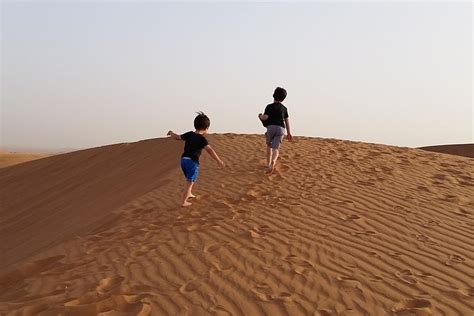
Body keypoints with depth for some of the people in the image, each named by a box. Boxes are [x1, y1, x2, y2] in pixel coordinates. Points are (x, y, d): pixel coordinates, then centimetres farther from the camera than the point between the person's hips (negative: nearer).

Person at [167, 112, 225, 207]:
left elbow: (177, 137, 17)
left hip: (184, 159, 7)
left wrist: (171, 133, 39)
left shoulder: (189, 134, 7)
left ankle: (188, 194, 44)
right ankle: (184, 202, -1)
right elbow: (209, 150, -21)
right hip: (192, 162, -7)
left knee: (189, 179, 28)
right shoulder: (201, 139, -11)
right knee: (190, 182, 0)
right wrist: (219, 161, -23)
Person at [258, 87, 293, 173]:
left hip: (271, 127, -1)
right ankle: (273, 162, -35)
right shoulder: (284, 108, 16)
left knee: (269, 146, 23)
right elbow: (287, 121, 17)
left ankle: (268, 164, 27)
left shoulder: (269, 106, 4)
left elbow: (265, 117, -8)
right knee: (275, 149, -4)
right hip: (280, 129, 2)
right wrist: (289, 133, 22)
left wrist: (260, 116, 16)